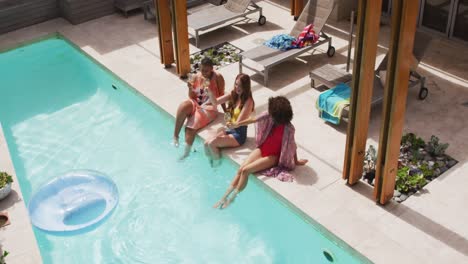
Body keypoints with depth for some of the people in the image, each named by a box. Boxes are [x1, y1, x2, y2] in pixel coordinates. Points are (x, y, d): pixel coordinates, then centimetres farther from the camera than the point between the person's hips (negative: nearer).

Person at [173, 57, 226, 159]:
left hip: (208, 107, -3)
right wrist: (190, 89, -16)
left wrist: (226, 111, -4)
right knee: (183, 106, -32)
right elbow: (192, 97, 5)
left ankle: (186, 152, -12)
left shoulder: (218, 77, -6)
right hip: (195, 104, 3)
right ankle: (175, 135, -22)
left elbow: (221, 96, -1)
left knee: (191, 126, -24)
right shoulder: (196, 77, 3)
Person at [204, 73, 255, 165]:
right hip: (230, 129, 7)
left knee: (212, 143, -22)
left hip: (239, 134, -7)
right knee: (206, 143, -10)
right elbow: (215, 102, -2)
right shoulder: (233, 95, 4)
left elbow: (239, 122, -18)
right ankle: (210, 164, 9)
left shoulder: (248, 101, -16)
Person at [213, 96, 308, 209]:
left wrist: (296, 161, 2)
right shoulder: (268, 117, -12)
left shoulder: (288, 129, -26)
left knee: (245, 170, -21)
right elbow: (254, 120, 4)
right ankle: (224, 197, -8)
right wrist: (237, 124, 17)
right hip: (261, 149, 5)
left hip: (273, 156, -5)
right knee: (240, 169, -10)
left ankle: (232, 198, -11)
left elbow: (292, 146, -11)